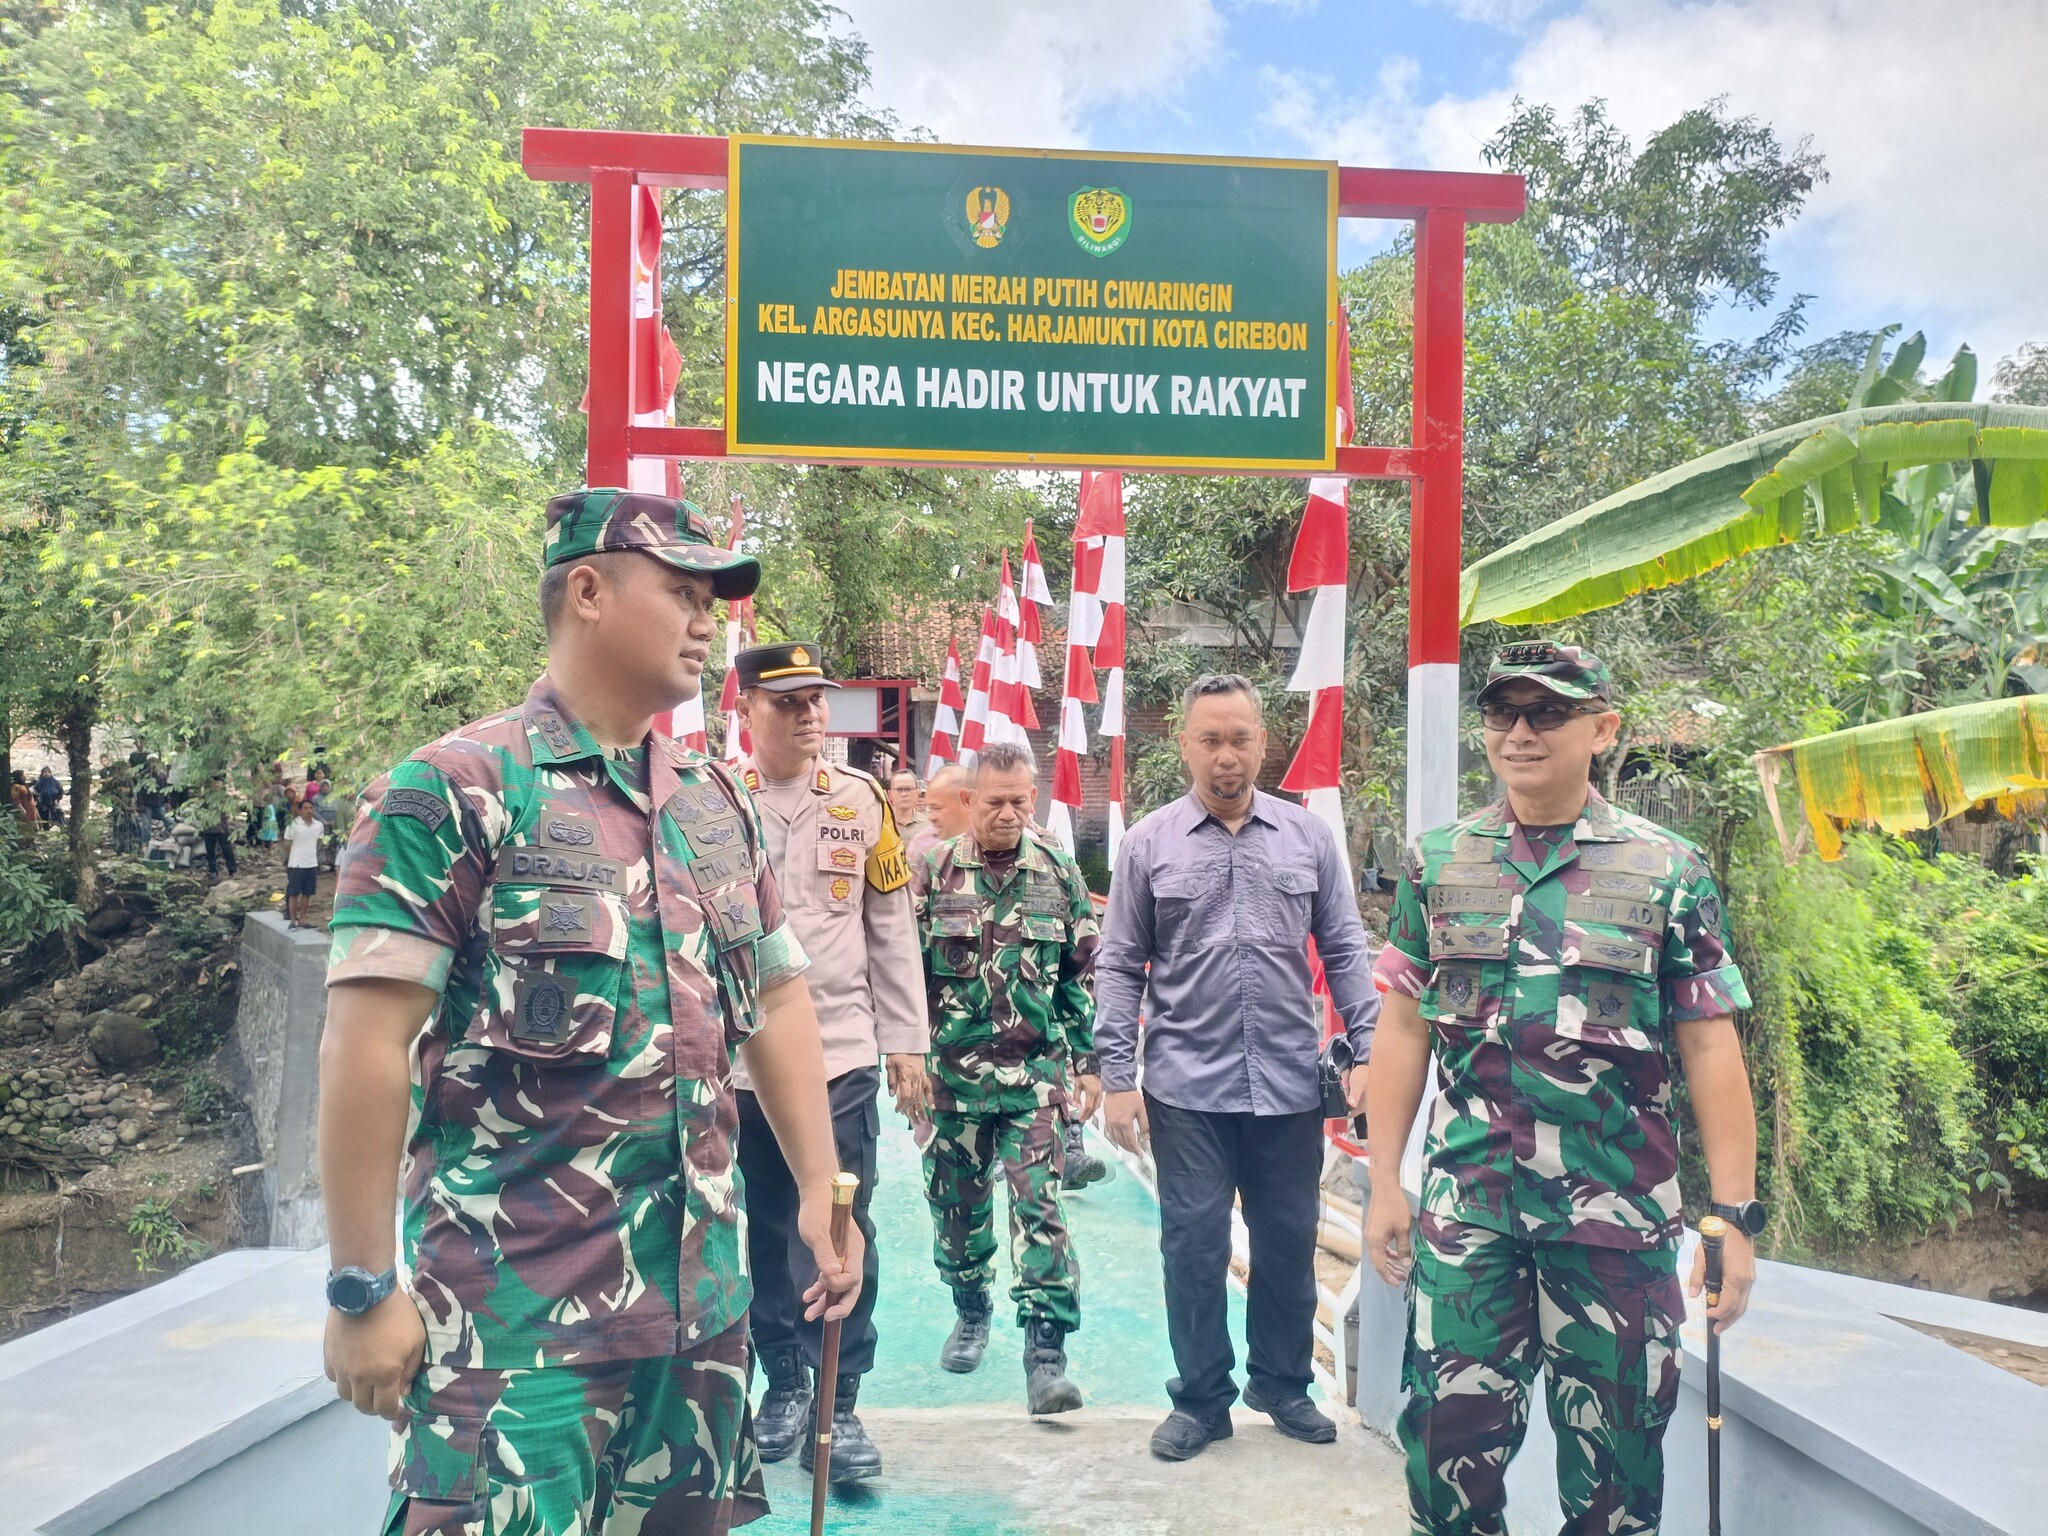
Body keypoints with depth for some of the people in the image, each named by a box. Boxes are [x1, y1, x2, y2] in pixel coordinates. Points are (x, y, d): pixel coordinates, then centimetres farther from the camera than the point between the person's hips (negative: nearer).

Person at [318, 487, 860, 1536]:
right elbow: (366, 1039, -14)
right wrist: (362, 1286, -14)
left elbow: (775, 1003, 13)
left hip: (703, 1290, 7)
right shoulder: (455, 788, -10)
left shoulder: (719, 804, 10)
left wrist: (821, 1194, 10)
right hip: (517, 1307, -6)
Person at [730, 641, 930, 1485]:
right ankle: (784, 1384, 31)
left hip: (841, 1053, 0)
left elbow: (892, 931, 6)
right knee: (767, 1231, 14)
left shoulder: (862, 798, 3)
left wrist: (907, 1044, 5)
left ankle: (839, 1405, 15)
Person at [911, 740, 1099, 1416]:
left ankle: (1046, 1350, 0)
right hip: (952, 1073, 1)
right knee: (957, 1203, 13)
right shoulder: (933, 872, 0)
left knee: (1040, 1206, -7)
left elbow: (1083, 976, 7)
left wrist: (1089, 1064, 5)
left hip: (1038, 1074, -1)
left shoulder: (1060, 873, 3)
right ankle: (971, 1314, 36)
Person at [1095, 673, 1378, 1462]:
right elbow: (1120, 967, 1)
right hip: (1187, 1087, -1)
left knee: (1288, 1240, 13)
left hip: (1290, 1085, 2)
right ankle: (1201, 1398, 23)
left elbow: (1344, 952, 8)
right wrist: (1117, 1077, -4)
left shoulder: (1308, 837, 4)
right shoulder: (1149, 843, -1)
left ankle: (1282, 1384, 33)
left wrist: (1368, 1049, 0)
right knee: (1194, 1246, 6)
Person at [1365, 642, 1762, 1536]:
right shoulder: (1437, 862, 4)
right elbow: (1403, 1030, 6)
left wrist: (1736, 1213, -4)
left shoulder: (1669, 873, -1)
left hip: (1618, 1210, -1)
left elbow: (1710, 1049, -1)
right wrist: (1384, 1184, 3)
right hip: (1465, 1204, 1)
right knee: (1451, 1434, 6)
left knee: (1616, 1448, 11)